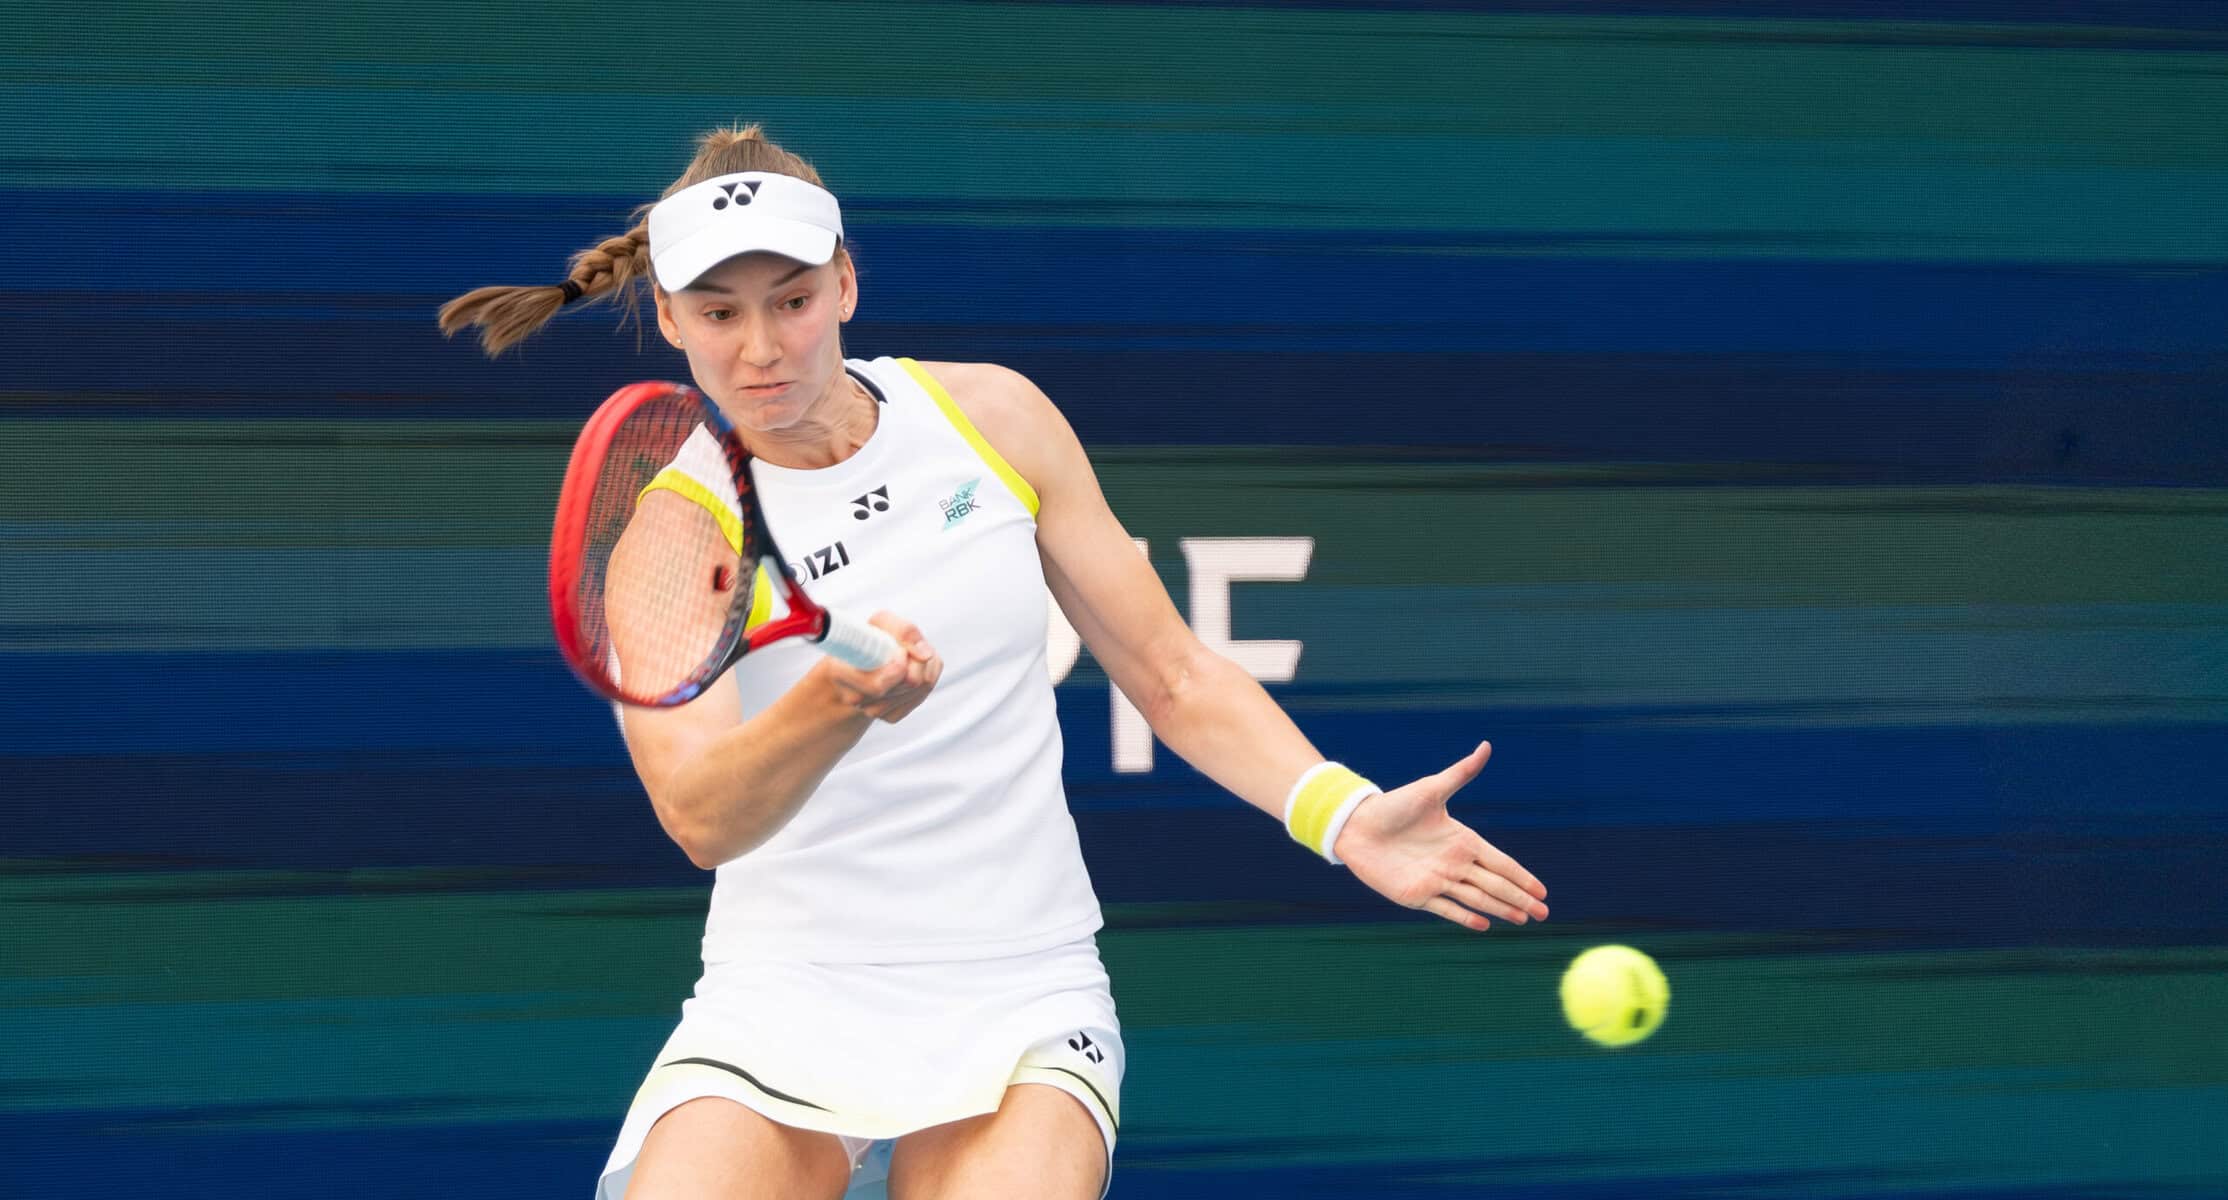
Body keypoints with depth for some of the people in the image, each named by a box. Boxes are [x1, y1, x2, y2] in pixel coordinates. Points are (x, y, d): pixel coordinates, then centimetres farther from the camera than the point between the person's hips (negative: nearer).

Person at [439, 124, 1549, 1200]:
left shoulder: (989, 417, 4)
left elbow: (1173, 676, 10)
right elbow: (700, 818, -20)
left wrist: (1343, 818, -6)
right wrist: (837, 700, -39)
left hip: (1018, 1010, 1)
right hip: (777, 1013, -1)